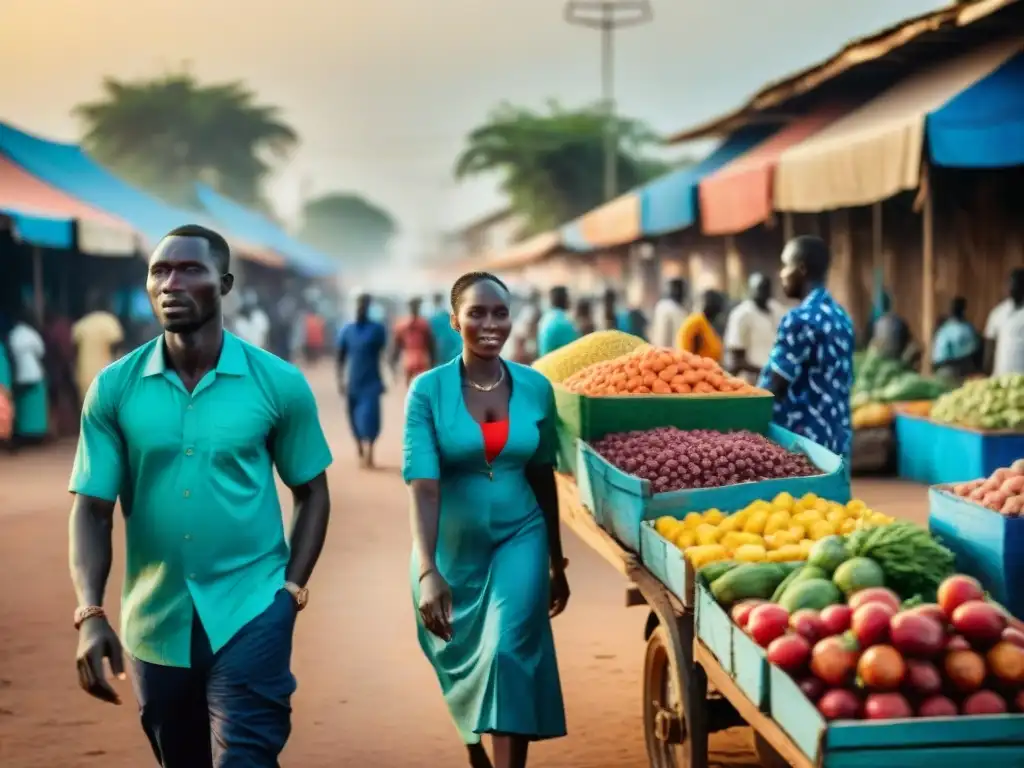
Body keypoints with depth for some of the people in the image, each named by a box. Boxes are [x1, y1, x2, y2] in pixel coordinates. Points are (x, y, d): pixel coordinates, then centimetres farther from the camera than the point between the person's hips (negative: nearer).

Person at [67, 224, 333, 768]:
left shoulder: (278, 383, -5)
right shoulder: (114, 388, -3)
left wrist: (291, 588, -4)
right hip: (153, 622, 3)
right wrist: (90, 614, -14)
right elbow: (92, 510, -3)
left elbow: (312, 493, 5)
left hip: (250, 612, -2)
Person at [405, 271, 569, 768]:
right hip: (452, 548, 0)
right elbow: (423, 485, -22)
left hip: (518, 540, 0)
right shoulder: (429, 390, -13)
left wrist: (557, 563, 12)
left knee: (508, 655, -15)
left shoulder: (535, 388, -4)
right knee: (461, 664, 16)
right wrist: (428, 572, -32)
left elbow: (543, 478, 6)